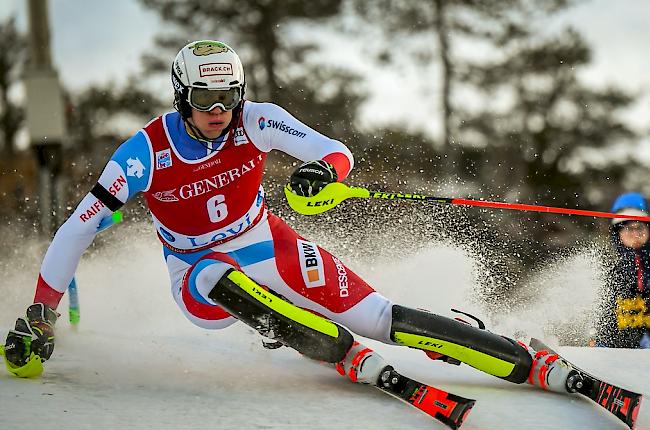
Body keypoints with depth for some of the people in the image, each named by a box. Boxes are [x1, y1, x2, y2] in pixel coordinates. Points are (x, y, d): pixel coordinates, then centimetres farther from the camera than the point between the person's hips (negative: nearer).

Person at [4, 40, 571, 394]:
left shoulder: (255, 121, -16)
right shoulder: (146, 154, -21)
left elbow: (337, 153, -20)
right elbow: (77, 231, -17)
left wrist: (322, 168, -45)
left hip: (267, 245, 1)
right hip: (200, 276, -1)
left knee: (378, 317, -15)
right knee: (224, 281, -40)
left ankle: (540, 367, -17)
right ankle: (350, 360, -33)